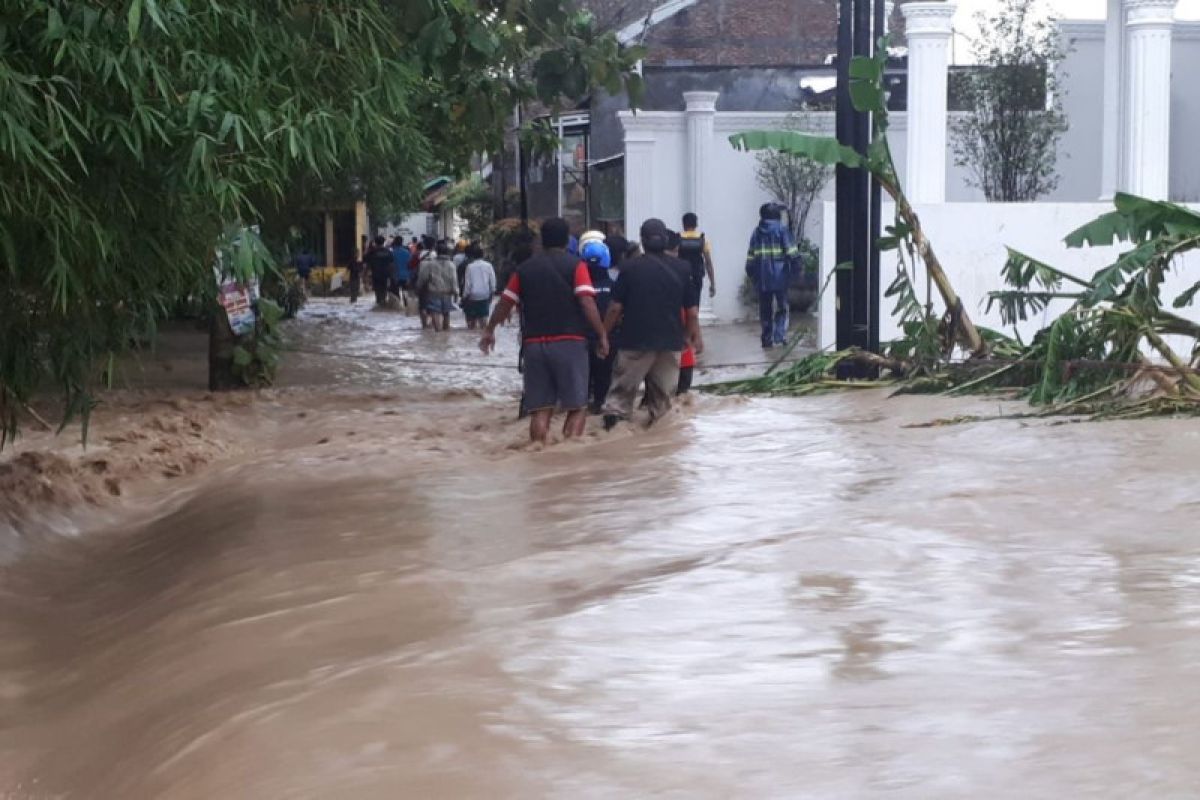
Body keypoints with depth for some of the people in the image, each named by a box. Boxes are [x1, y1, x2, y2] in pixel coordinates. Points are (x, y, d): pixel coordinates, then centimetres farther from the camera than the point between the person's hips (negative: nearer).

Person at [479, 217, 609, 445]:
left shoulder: (525, 269, 10)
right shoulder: (575, 265, -1)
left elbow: (505, 302, 15)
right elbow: (587, 302, -12)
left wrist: (490, 330, 28)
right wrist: (602, 334, -8)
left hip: (535, 344, 3)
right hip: (569, 343, -3)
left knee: (540, 409, 7)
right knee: (577, 407, 2)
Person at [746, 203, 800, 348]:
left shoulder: (756, 232, 11)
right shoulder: (782, 229, -1)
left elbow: (750, 258, 10)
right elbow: (792, 253, -10)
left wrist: (752, 276, 16)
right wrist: (794, 270, -2)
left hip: (762, 278, 3)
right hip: (780, 276, -3)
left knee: (765, 310, 9)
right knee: (782, 307, 5)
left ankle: (767, 339, 10)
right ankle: (779, 335, -12)